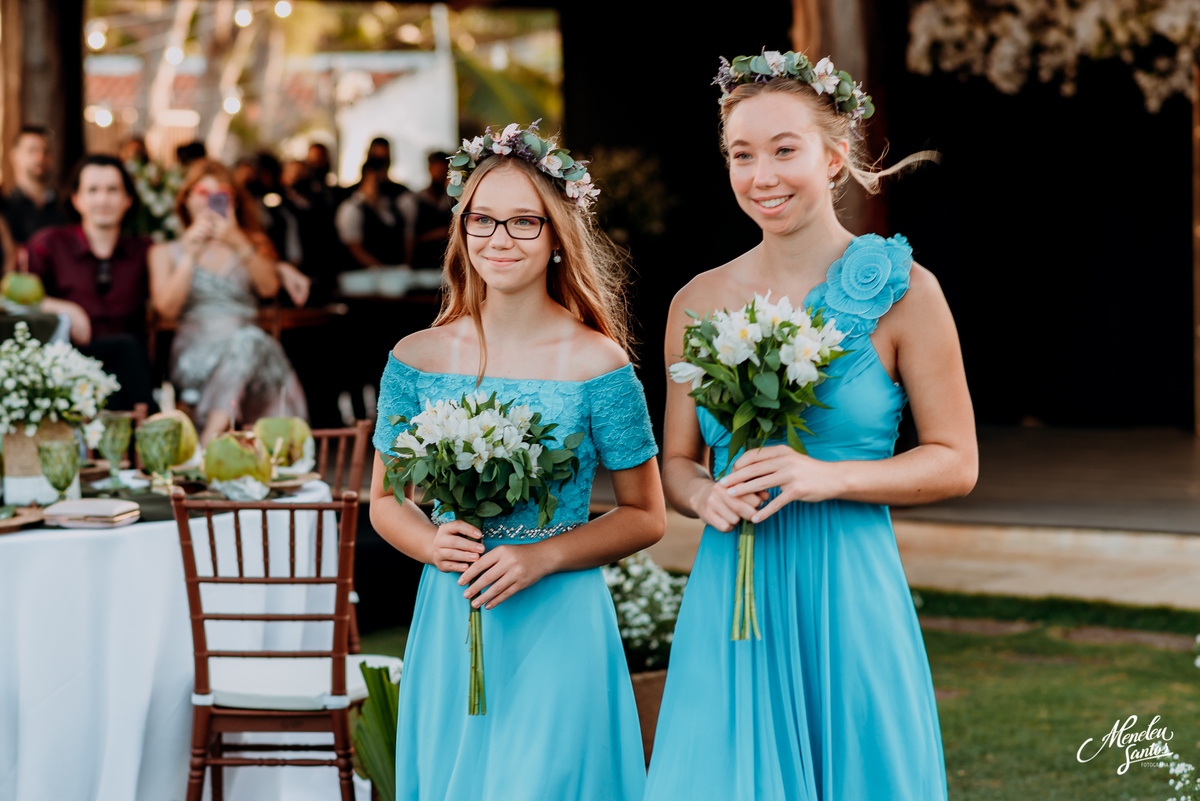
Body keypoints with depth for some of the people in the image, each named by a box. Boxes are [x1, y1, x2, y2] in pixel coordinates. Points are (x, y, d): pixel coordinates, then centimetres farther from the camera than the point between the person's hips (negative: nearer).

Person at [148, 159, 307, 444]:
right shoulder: (165, 252, 19)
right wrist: (191, 255, -6)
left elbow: (269, 287, 2)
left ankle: (210, 440, -50)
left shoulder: (250, 244, 25)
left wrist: (239, 244, -11)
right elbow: (167, 308, 0)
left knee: (251, 340, -38)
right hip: (195, 354, -2)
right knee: (247, 339, -37)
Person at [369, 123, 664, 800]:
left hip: (559, 629, -3)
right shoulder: (418, 359, 2)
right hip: (447, 626, 3)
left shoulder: (597, 363, -6)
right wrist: (433, 542, -10)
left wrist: (542, 557, -14)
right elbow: (386, 502, 11)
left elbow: (646, 516, -1)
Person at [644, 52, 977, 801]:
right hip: (730, 594, 3)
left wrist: (828, 477, -15)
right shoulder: (700, 303, 6)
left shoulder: (902, 291, -3)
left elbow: (956, 462, -1)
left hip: (848, 591, -2)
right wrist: (705, 495, -8)